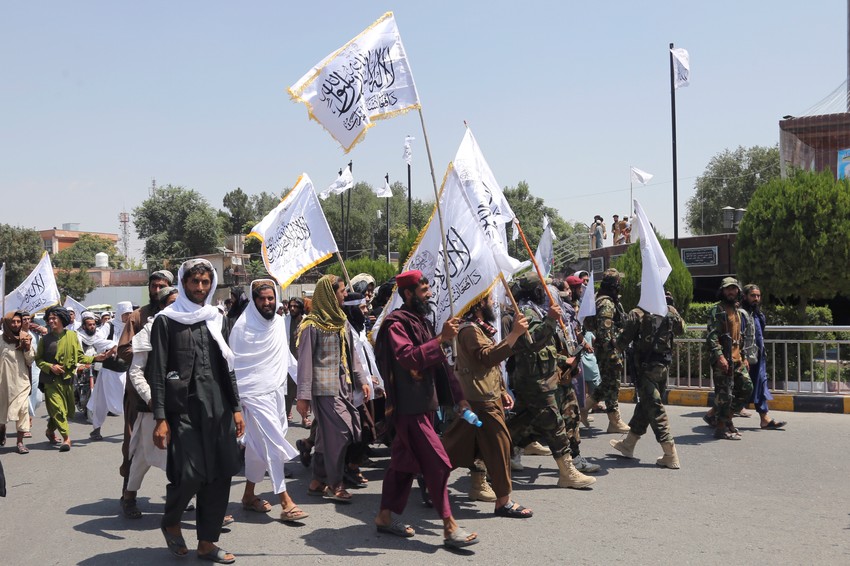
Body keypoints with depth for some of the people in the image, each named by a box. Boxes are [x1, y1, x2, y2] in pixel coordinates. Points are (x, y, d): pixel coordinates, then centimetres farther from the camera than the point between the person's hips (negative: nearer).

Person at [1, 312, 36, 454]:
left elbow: (30, 361, 5)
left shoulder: (25, 338, 3)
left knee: (23, 409, -8)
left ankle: (20, 442, -4)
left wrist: (28, 348, -10)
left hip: (21, 380, 1)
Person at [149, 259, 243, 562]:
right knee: (191, 473, -12)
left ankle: (207, 542, 17)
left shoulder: (216, 319, 13)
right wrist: (160, 418, -11)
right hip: (183, 408, -4)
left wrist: (236, 407, 10)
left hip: (217, 408, 5)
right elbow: (157, 372, -4)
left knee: (220, 475, 3)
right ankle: (171, 521, 20)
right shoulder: (166, 320, 0)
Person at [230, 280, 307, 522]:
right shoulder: (243, 326, -9)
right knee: (274, 445, -11)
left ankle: (249, 495, 25)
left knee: (258, 445, 13)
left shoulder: (279, 322, 9)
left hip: (276, 391, 6)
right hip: (255, 394, -6)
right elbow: (233, 362, -7)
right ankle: (286, 503, -10)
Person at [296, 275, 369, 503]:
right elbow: (305, 361, -11)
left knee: (327, 435, 11)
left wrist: (361, 379, 10)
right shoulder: (312, 324, -9)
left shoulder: (341, 320, 14)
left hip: (343, 386, 7)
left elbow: (351, 354, 18)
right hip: (325, 388, -7)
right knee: (340, 432, -7)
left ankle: (318, 481, 21)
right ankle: (334, 484, 4)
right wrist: (303, 396, -14)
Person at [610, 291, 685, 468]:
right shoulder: (670, 311, 1)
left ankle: (671, 456, -4)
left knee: (655, 409, -2)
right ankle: (627, 445, 33)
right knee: (645, 404, 18)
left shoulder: (637, 314, -13)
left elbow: (623, 342, -11)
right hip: (664, 365, 6)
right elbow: (681, 330, 19)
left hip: (646, 367, -6)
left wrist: (618, 343, 13)